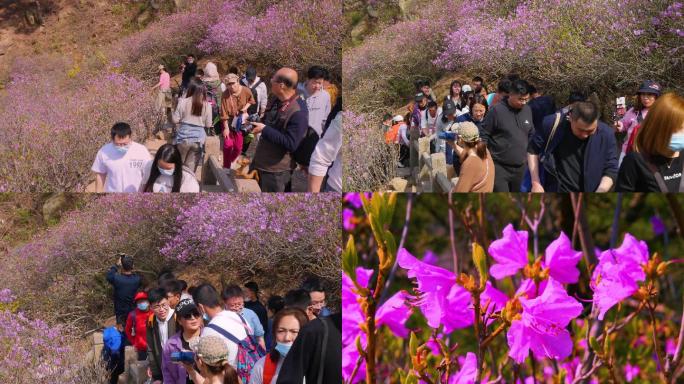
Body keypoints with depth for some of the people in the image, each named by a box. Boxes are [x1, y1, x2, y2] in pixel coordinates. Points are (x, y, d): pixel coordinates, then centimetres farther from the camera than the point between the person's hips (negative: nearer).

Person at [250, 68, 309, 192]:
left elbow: (291, 144, -29)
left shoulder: (298, 112, -26)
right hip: (261, 162, 9)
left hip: (276, 170, -9)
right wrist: (256, 122, 5)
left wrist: (264, 129, -27)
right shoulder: (278, 102, 5)